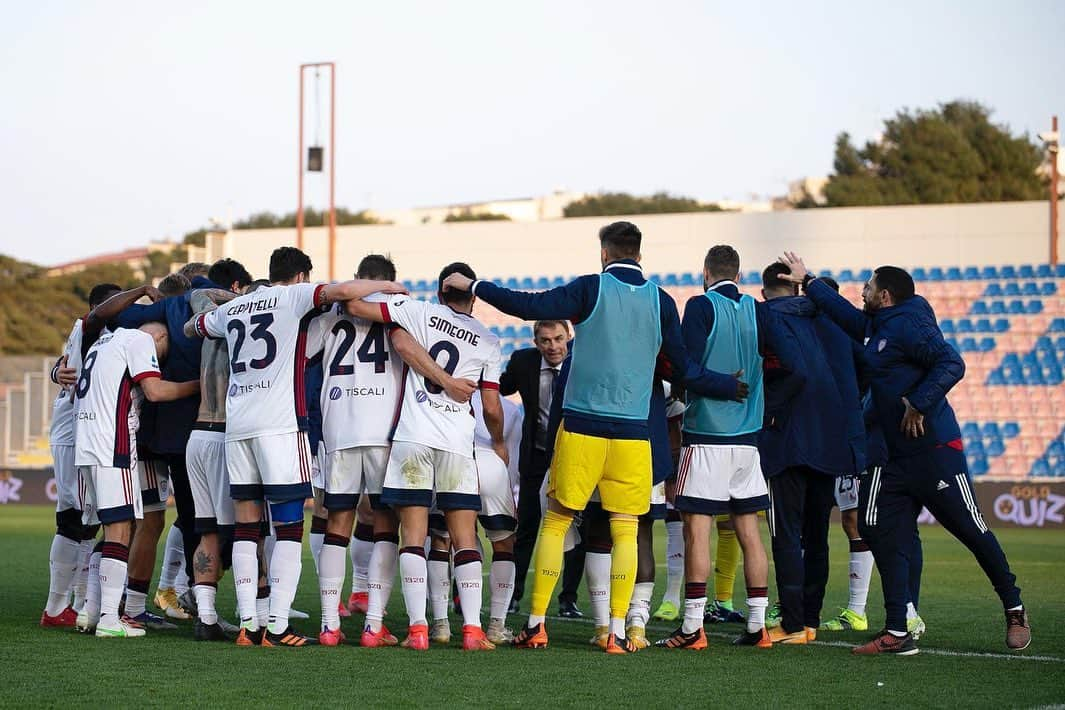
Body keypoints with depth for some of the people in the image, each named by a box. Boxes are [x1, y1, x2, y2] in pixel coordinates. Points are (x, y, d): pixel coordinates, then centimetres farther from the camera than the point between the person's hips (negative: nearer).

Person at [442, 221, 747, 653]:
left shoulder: (592, 288, -2)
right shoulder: (661, 301, 4)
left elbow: (530, 306, -12)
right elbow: (686, 371, 7)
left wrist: (473, 286, -1)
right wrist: (733, 388, 23)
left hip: (581, 426, -1)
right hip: (632, 431, 1)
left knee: (555, 521, 8)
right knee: (625, 531, 5)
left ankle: (536, 624, 9)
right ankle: (618, 632, -1)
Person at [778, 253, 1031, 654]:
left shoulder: (908, 326, -13)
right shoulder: (877, 327, 15)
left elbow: (951, 365, -24)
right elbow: (846, 314, 35)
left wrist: (919, 403, -24)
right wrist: (807, 282, 40)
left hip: (934, 451, -10)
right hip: (894, 456, 10)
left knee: (972, 531, 0)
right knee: (885, 536, 2)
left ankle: (1015, 612, 16)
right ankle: (898, 634, 3)